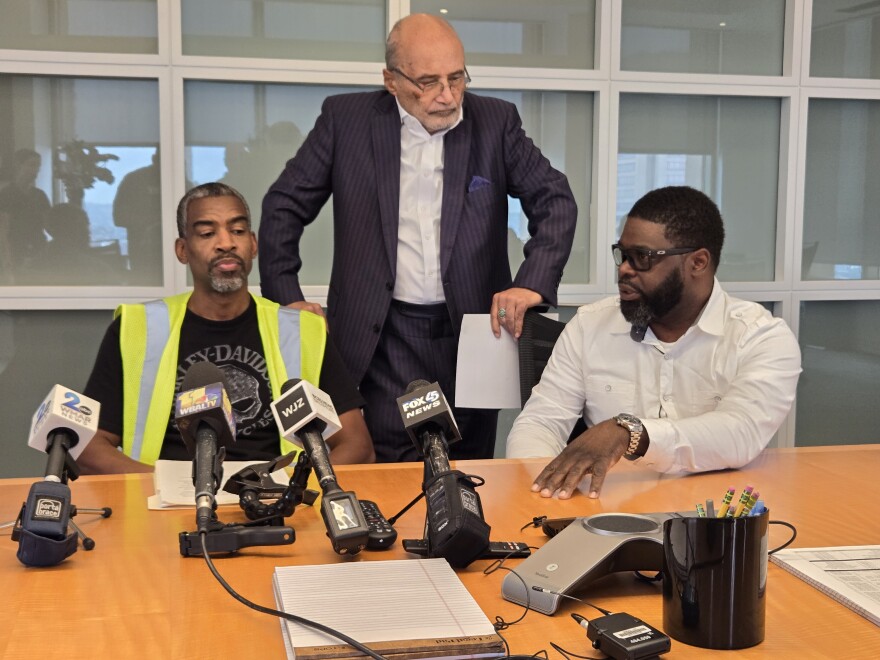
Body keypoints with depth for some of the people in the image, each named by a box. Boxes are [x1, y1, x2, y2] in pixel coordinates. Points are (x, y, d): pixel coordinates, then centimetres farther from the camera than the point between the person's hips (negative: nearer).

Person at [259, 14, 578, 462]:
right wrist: (286, 297, -1)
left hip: (473, 332, 2)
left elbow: (555, 200, 0)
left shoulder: (495, 122, 3)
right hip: (381, 338, -1)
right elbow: (284, 205, 6)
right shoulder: (346, 119, 1)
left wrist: (533, 283, -16)